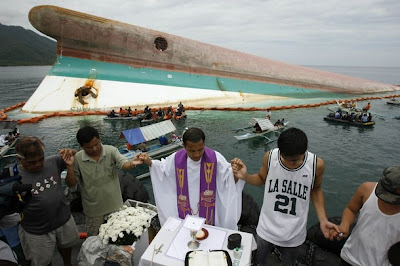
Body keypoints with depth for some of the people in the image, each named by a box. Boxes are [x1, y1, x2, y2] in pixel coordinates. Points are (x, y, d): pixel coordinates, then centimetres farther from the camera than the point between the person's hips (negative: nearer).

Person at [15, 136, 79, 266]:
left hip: (64, 219, 3)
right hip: (38, 231, -3)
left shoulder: (53, 161, -12)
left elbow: (74, 154, 3)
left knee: (66, 245, 30)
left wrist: (70, 152, -17)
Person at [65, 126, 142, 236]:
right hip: (94, 210, 0)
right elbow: (71, 184, -7)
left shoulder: (111, 151, -14)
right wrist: (70, 166, -24)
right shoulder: (77, 159, -12)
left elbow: (123, 164, -26)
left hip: (115, 205, 0)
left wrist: (132, 163, -49)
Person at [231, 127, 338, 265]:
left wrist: (323, 220, -8)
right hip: (266, 229, 0)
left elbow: (315, 190, 1)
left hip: (294, 235, 0)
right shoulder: (269, 157, -20)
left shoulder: (316, 164, -19)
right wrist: (245, 176, -20)